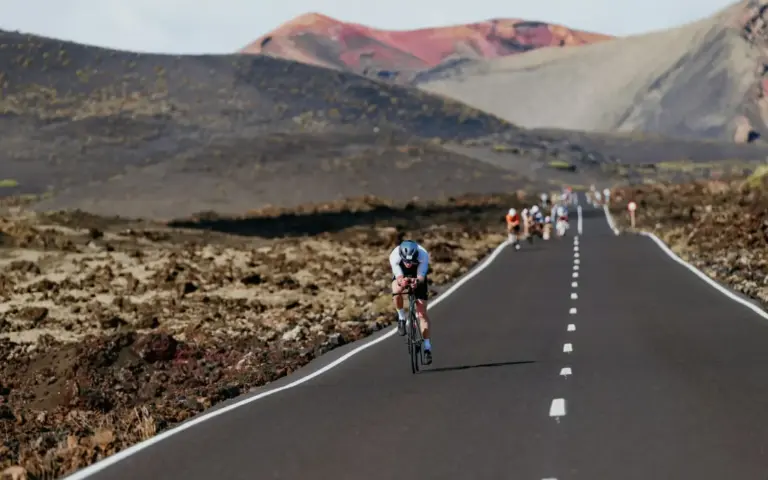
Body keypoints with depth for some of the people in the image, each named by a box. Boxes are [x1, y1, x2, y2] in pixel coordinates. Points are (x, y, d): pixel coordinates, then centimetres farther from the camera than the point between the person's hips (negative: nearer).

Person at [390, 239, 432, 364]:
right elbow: (399, 277, -37)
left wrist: (417, 282, -60)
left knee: (422, 313, -9)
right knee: (397, 291, -35)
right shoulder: (394, 256, -36)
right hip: (401, 274, 1)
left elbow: (421, 277, -37)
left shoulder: (423, 255, -37)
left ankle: (427, 347, -4)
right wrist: (401, 281, -61)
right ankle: (401, 318, -8)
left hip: (418, 276, -1)